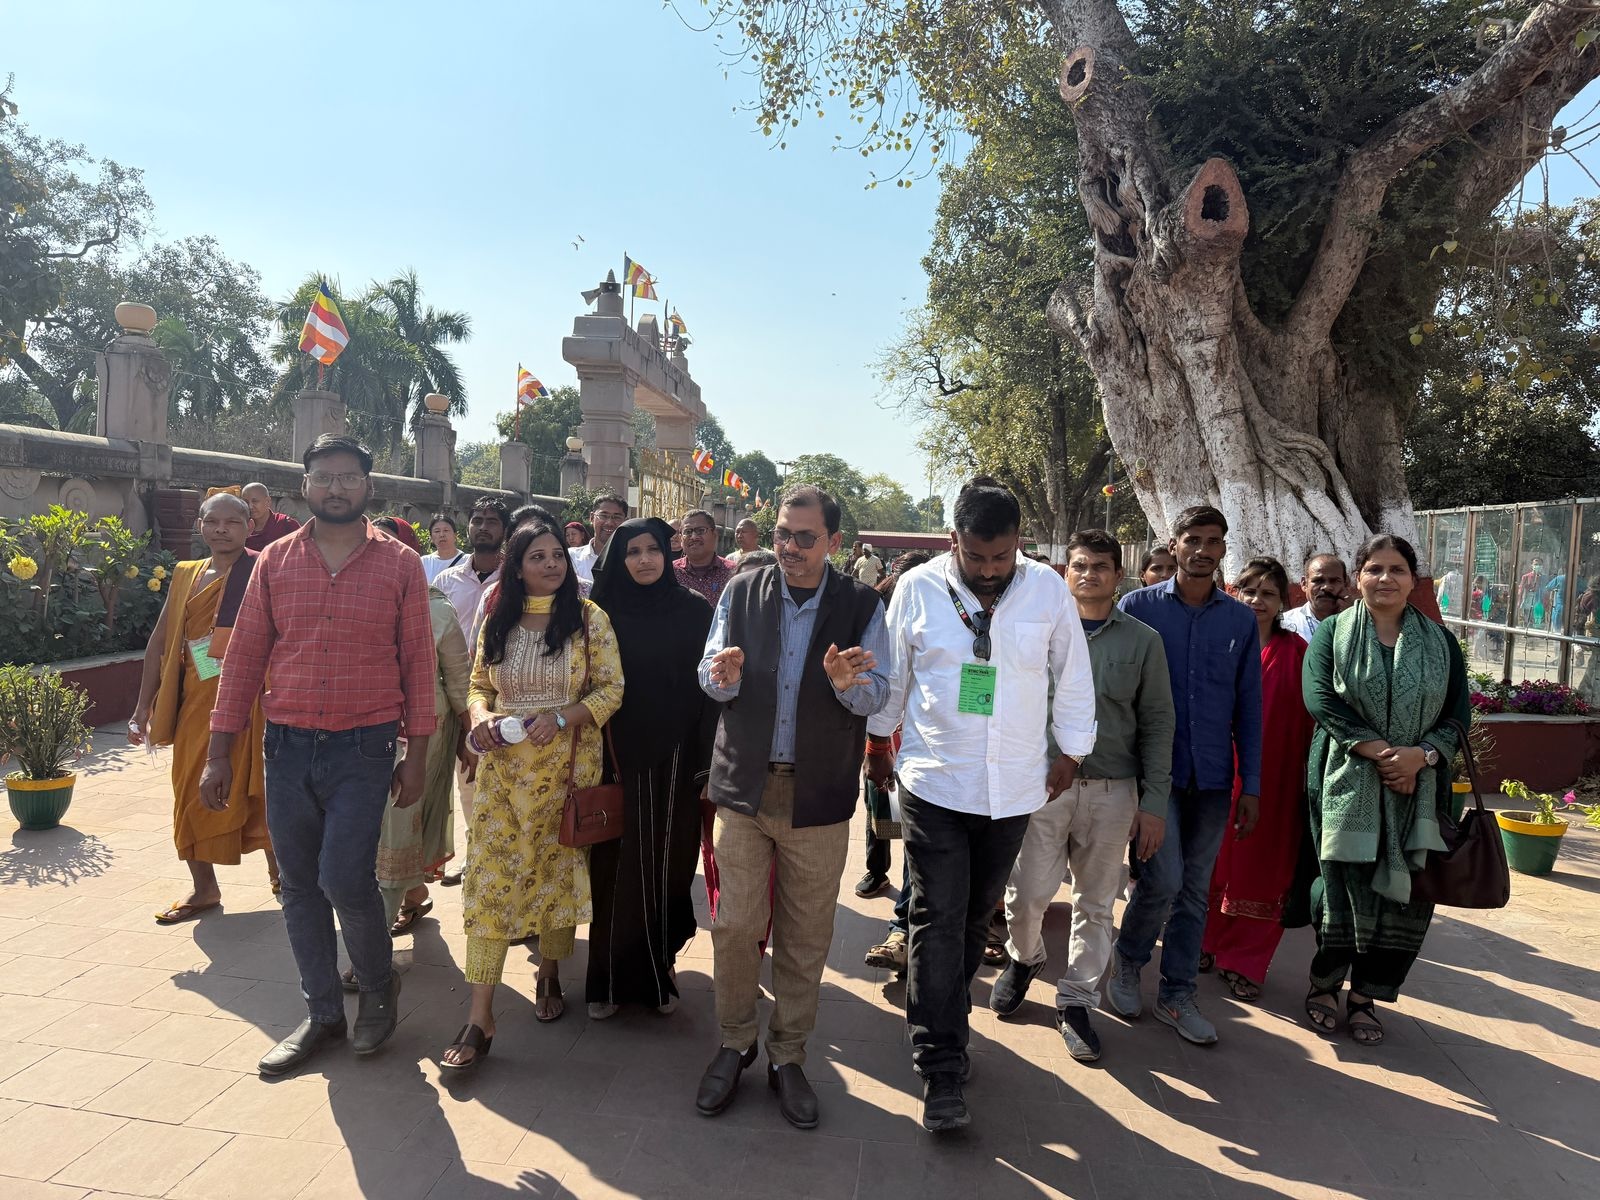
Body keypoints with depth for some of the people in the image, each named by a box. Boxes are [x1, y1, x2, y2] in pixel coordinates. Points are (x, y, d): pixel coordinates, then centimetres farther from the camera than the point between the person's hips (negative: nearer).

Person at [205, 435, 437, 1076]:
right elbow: (244, 657, 7)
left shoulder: (399, 564, 0)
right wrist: (219, 753, 4)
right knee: (300, 886, 10)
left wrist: (416, 755, -4)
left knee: (345, 879, -10)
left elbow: (418, 662, -1)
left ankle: (379, 985, 19)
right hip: (287, 748, 4)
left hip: (364, 748, -3)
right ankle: (323, 1012, 28)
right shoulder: (275, 561, 7)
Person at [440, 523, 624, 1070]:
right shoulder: (498, 620, 8)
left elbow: (612, 688, -5)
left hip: (565, 768, -2)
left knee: (560, 869, 9)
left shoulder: (589, 619, -2)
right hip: (503, 767, 2)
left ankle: (549, 973, 33)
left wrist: (562, 717, -18)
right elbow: (479, 684, 14)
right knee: (490, 876, -3)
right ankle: (480, 1015, 2)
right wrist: (480, 715, -7)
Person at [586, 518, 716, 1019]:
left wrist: (706, 760, -6)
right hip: (618, 759, 0)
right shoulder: (604, 611, 1)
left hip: (673, 761, 0)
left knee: (667, 864, 7)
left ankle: (659, 969, 25)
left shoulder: (694, 610, 0)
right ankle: (610, 978, 20)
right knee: (617, 867, 5)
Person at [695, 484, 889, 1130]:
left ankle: (787, 1054, 30)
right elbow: (710, 672, 3)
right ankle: (735, 1043, 29)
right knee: (734, 925, 5)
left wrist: (848, 682, -27)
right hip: (744, 785, 1)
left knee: (805, 936, 11)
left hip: (820, 795, 0)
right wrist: (723, 675, -21)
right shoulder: (741, 592, 1)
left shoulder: (862, 605, -2)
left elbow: (878, 693, -5)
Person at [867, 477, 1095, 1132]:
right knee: (939, 920, -4)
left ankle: (944, 1022, 37)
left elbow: (1072, 676, 7)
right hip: (933, 781, -2)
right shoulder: (918, 588, -6)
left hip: (1013, 788, 2)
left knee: (975, 915, 15)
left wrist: (1071, 750, 11)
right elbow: (891, 674, 6)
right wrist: (878, 740, 13)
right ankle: (940, 1070, 5)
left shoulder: (1047, 589, -3)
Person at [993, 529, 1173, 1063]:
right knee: (1028, 893, 1)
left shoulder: (1142, 640, 4)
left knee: (1096, 904, 10)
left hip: (1113, 790, 1)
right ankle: (1024, 958, 32)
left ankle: (1076, 1000, 27)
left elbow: (1157, 723, 4)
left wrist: (1154, 802, 0)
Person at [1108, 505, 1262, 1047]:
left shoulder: (1240, 619, 6)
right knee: (1164, 879, -10)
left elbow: (1248, 707, 8)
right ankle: (1127, 963, 17)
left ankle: (1177, 995, 24)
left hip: (1213, 774, 3)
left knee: (1195, 889, 9)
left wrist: (1251, 784, 4)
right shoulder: (1138, 606, -2)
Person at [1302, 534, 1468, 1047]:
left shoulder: (1439, 641, 10)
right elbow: (1321, 698, -10)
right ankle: (1324, 985, 20)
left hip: (1417, 789, 3)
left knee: (1404, 891, 3)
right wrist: (1380, 751, -18)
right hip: (1346, 784, -2)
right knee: (1343, 885, -1)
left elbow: (1458, 712, 4)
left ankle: (1365, 995, 20)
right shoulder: (1333, 633, 3)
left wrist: (1421, 754, -15)